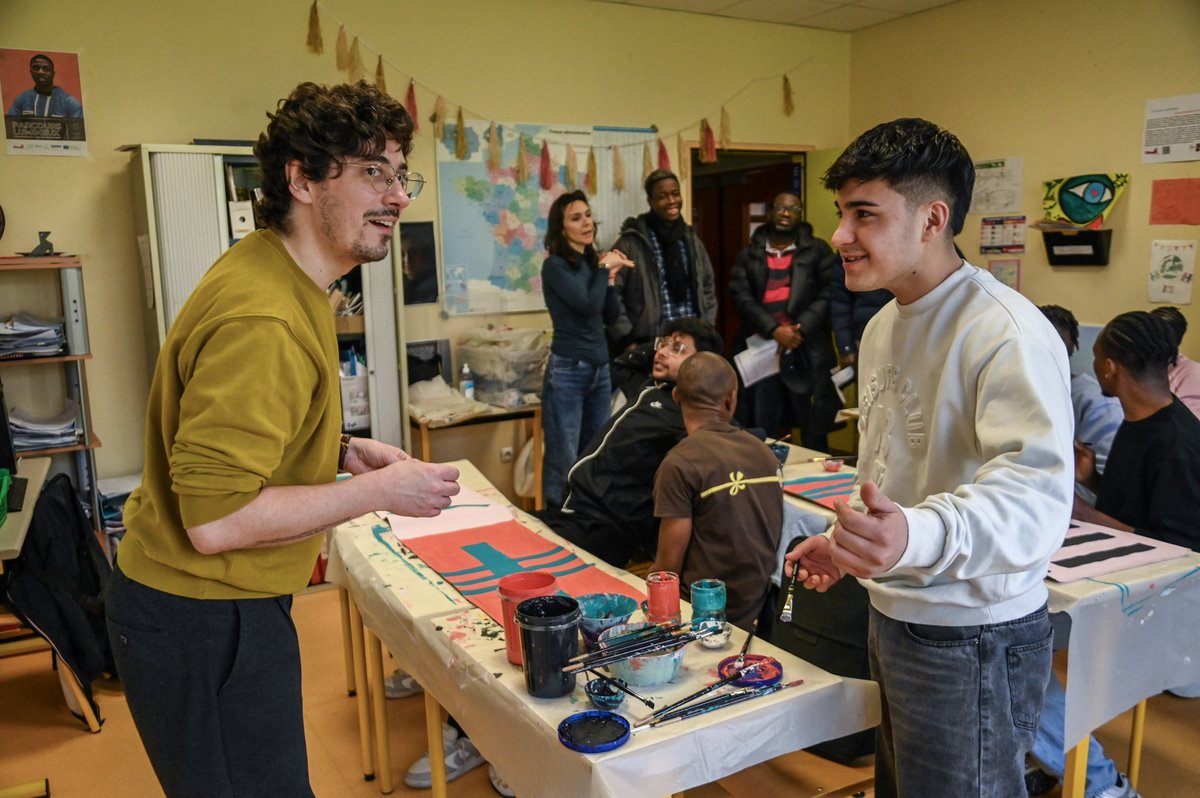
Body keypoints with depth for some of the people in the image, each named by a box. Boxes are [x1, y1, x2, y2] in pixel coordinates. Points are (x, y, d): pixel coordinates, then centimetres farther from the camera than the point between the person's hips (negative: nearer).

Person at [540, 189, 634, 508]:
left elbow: (610, 316, 12)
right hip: (567, 371, -7)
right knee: (564, 458, -3)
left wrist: (610, 276, 2)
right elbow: (588, 306, -19)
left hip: (600, 368, 7)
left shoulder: (592, 262, 11)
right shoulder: (555, 265, -9)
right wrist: (605, 269, -7)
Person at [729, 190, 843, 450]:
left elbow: (831, 292, 0)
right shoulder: (748, 255, 14)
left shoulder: (818, 250, 10)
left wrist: (801, 329, -13)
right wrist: (774, 329, -13)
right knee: (764, 431, 6)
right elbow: (741, 297, 1)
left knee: (814, 430, 1)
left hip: (807, 350, -1)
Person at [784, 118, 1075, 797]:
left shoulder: (1007, 334, -22)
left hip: (974, 639, -9)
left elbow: (1034, 494, -36)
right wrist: (849, 538, 14)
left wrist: (916, 536, -53)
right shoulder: (884, 327, 7)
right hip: (895, 613, 9)